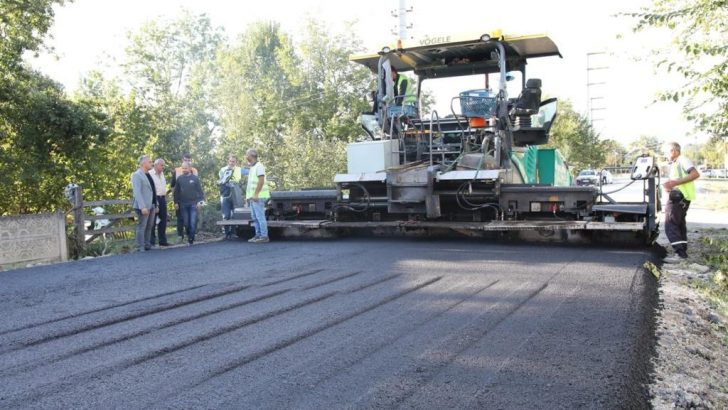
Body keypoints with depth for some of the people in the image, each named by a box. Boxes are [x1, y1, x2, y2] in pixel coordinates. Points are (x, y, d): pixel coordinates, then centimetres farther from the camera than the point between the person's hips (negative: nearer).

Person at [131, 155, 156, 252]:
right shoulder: (136, 175, -10)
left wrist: (155, 204, 14)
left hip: (151, 205, 8)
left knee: (149, 227, 12)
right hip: (143, 207, -8)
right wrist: (143, 207, -23)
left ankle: (147, 245, 20)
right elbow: (137, 192, -17)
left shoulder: (147, 175, 15)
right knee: (141, 227, -3)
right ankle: (140, 248, 2)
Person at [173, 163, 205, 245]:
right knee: (186, 223, 6)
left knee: (193, 222, -7)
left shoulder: (195, 178, 1)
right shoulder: (179, 178, 6)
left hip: (193, 204, -2)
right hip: (183, 204, 2)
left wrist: (200, 201, -7)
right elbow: (176, 191, 10)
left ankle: (191, 239, -2)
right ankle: (189, 236, 19)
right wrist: (176, 202, 6)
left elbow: (200, 190, 1)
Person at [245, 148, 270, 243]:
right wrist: (249, 195, 18)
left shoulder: (259, 166, -9)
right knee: (255, 217, 10)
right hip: (253, 196, 10)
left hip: (258, 196, -10)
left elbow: (261, 181, -18)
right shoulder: (252, 167, 20)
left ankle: (264, 236, -9)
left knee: (260, 216, -10)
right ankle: (258, 235, 14)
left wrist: (256, 194, -21)